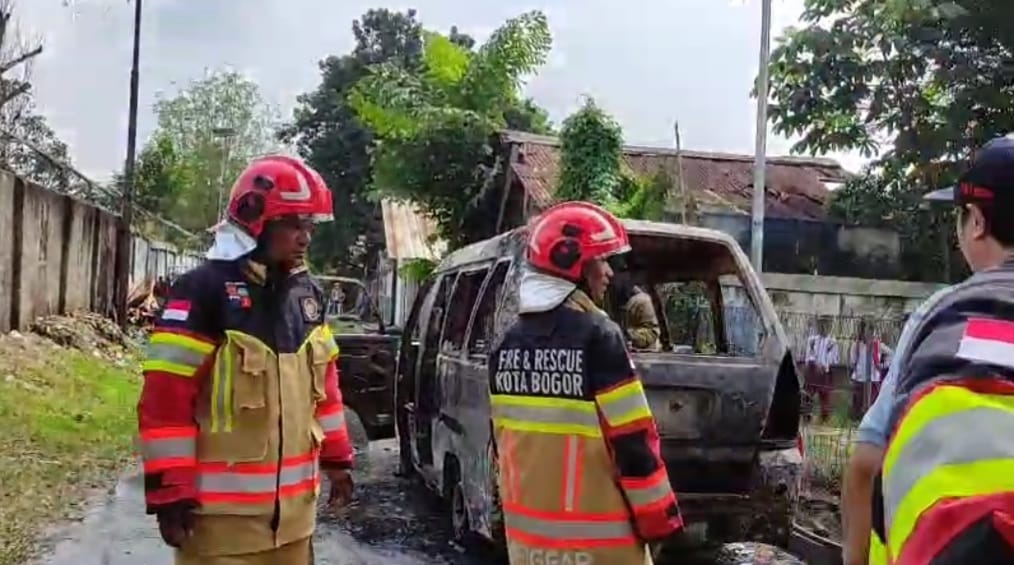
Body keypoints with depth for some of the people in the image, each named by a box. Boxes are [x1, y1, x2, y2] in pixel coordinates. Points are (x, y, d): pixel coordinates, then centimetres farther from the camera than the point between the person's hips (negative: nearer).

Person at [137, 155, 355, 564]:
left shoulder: (307, 293, 10)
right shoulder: (205, 289, -13)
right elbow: (166, 398, -15)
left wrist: (336, 457, 19)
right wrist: (170, 492, -16)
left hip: (294, 505, 7)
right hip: (224, 510, -7)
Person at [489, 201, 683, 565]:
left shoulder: (510, 343, 7)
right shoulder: (597, 336, -16)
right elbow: (632, 442, -16)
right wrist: (659, 519, -7)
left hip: (527, 529, 7)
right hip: (594, 535, -7)